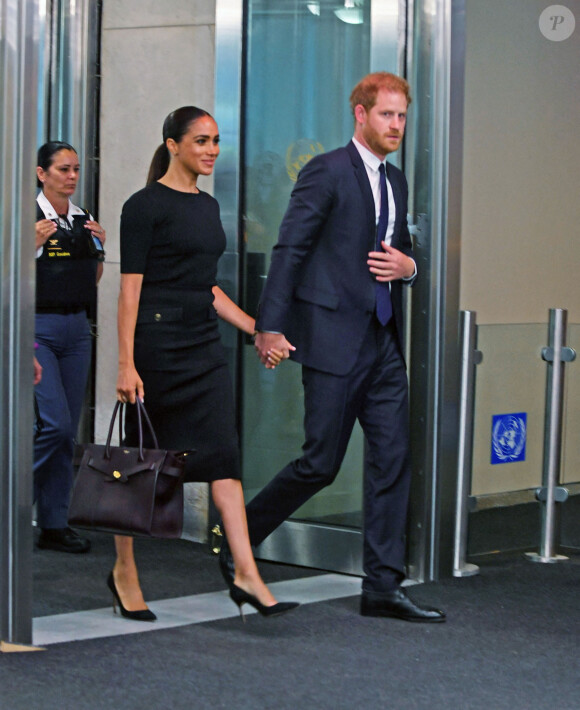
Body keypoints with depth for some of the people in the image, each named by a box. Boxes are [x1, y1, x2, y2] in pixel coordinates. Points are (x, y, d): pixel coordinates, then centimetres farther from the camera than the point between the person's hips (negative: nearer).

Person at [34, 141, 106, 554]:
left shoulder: (83, 220, 12)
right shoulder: (30, 217, -7)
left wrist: (99, 248, 2)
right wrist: (34, 243, -21)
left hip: (76, 329, 7)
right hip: (38, 329, -6)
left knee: (68, 431, 6)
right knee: (55, 423, -16)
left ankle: (54, 525, 11)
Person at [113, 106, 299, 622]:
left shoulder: (208, 206, 15)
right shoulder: (146, 205, -8)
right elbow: (130, 288, -11)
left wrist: (258, 330, 16)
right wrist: (126, 363, -17)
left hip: (205, 347, 7)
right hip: (157, 343, -7)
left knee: (224, 454, -3)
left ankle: (246, 575, -7)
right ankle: (124, 571, 19)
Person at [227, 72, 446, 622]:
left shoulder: (395, 181, 17)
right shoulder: (326, 173, -7)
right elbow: (289, 250, -11)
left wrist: (407, 265, 4)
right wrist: (269, 326, -17)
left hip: (383, 344, 8)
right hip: (334, 340, -7)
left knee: (392, 458, 2)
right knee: (320, 464, -4)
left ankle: (383, 587, 6)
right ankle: (239, 536, 17)